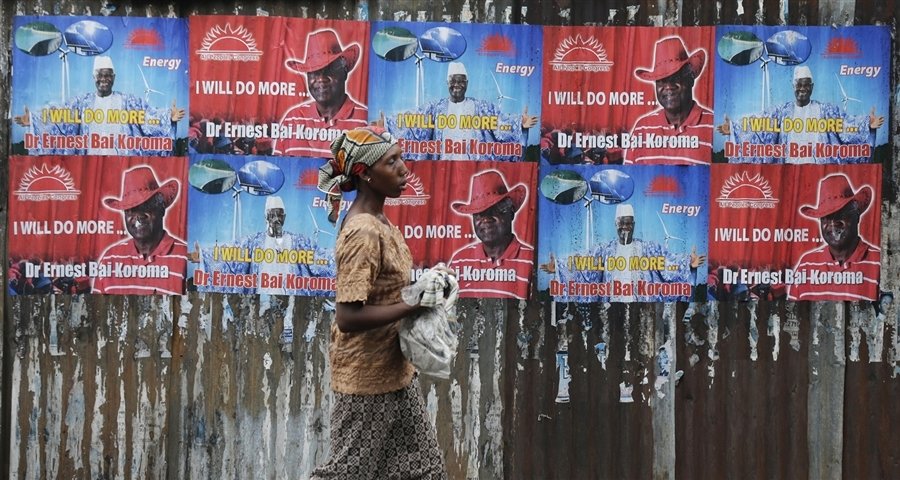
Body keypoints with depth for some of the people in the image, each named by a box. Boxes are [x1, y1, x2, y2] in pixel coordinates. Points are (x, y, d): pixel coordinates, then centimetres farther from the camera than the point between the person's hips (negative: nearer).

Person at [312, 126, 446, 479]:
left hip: (394, 371, 9)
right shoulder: (363, 232, -23)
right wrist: (413, 306, -23)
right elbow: (347, 317, -28)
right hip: (367, 379, -9)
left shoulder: (378, 221, 6)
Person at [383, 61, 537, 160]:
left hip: (474, 165, -1)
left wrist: (520, 124, -19)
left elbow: (501, 122, -2)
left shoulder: (481, 107, 8)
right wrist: (386, 123, -3)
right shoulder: (435, 108, 12)